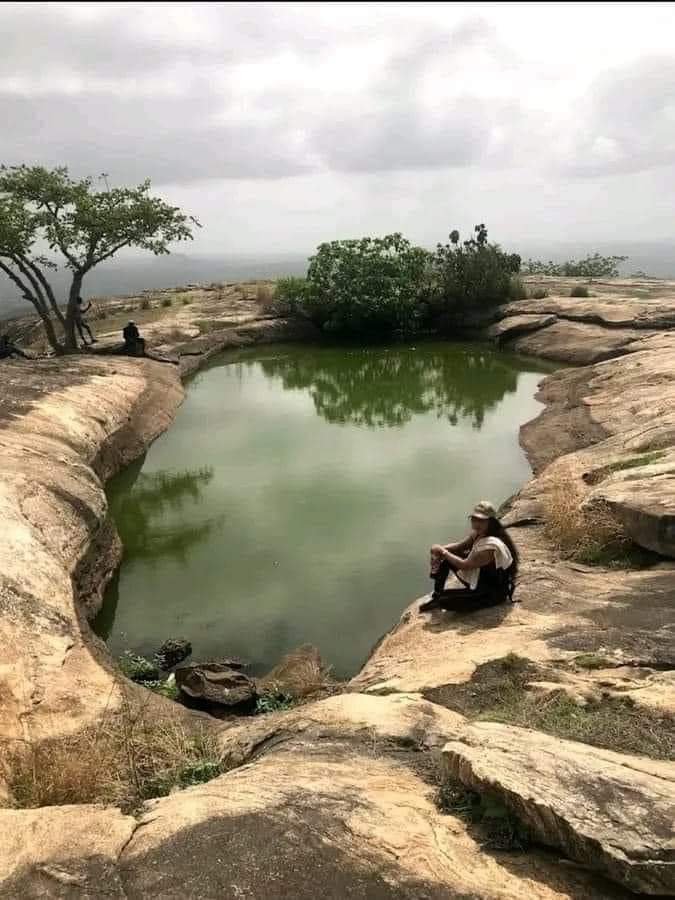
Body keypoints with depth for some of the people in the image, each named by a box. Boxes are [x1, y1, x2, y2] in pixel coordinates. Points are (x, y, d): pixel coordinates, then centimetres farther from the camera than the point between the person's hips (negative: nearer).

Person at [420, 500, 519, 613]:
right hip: (478, 579, 9)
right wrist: (440, 550, -16)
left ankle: (440, 601, 16)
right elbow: (459, 546, 3)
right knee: (444, 558, 2)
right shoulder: (479, 533, -6)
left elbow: (464, 565, -29)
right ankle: (437, 596, 13)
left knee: (445, 600, -22)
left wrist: (443, 552, -18)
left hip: (493, 593, -9)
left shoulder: (491, 546, -33)